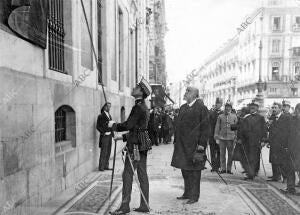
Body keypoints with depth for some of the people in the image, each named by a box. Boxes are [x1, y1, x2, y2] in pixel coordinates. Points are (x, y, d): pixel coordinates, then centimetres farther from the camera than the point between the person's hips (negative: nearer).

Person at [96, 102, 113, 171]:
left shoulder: (109, 115, 15)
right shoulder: (101, 116, -9)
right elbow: (98, 127, -10)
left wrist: (112, 133, 9)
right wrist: (103, 132, -14)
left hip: (109, 135, 7)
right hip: (104, 136, -7)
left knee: (108, 152, 10)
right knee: (104, 152, -4)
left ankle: (106, 166, 18)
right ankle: (101, 167, 4)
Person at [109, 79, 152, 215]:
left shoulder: (138, 108, -15)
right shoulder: (144, 108, 15)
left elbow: (128, 125, -20)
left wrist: (114, 126, -5)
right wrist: (123, 137, 20)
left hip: (136, 145, -10)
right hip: (143, 144, 10)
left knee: (127, 175, -3)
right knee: (142, 175, 12)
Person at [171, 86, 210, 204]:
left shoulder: (201, 107, -7)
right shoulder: (182, 108, 13)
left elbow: (205, 127, -10)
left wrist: (202, 143, -15)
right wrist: (176, 141, 14)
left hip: (194, 144, -7)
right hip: (182, 144, 7)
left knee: (194, 169, 1)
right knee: (184, 168, 13)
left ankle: (194, 195, 13)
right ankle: (187, 192, 27)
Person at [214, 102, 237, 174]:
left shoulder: (234, 116, 7)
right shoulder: (220, 116, 5)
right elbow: (217, 127, 5)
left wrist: (236, 137, 4)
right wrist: (216, 138, 1)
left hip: (231, 138, 0)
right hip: (222, 138, 0)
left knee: (230, 154, 3)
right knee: (222, 154, 3)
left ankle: (229, 169, 13)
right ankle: (223, 168, 12)